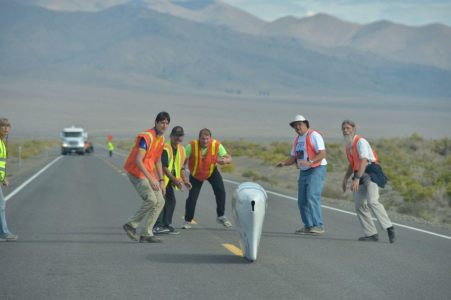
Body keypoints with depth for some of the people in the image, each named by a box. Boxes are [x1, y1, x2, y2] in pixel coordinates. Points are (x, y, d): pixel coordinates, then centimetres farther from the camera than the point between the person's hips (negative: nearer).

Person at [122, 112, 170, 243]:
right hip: (137, 172, -9)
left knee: (160, 201, 1)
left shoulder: (161, 139, 10)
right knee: (151, 200, -20)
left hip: (149, 172, 9)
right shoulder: (146, 137, -20)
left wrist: (161, 181, 14)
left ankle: (146, 234, 4)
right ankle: (131, 225, -2)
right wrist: (151, 179, -30)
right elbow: (138, 161, -27)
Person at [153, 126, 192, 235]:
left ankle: (166, 225, 16)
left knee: (171, 200, 7)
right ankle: (157, 226, -17)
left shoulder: (181, 149, 7)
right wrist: (174, 179, -27)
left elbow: (181, 167, 16)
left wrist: (185, 180, 5)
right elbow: (164, 167, -25)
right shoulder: (165, 148, -20)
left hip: (169, 180, 9)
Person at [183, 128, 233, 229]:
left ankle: (221, 216, 2)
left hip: (212, 171, 1)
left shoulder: (216, 145, -26)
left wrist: (224, 161, -47)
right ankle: (187, 221, 17)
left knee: (220, 191, -16)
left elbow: (229, 158, -23)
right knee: (192, 197, -5)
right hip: (195, 174, -1)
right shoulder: (192, 146, -31)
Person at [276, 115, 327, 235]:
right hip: (304, 172, 8)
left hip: (317, 170, -8)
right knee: (302, 200, 5)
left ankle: (318, 226, -19)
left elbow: (322, 154, -20)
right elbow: (293, 157, 14)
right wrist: (284, 163, -7)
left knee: (312, 197, -19)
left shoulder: (314, 135, -12)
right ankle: (308, 227, 12)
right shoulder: (297, 139, 13)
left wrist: (310, 162, -35)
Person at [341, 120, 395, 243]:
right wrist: (345, 179, 24)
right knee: (359, 205, -2)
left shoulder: (360, 142, -13)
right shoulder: (349, 146, 16)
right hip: (360, 176, 9)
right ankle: (371, 234, 1)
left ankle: (389, 228, -19)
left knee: (372, 201, -24)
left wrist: (357, 179, -34)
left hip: (371, 173, -9)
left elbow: (363, 161, -25)